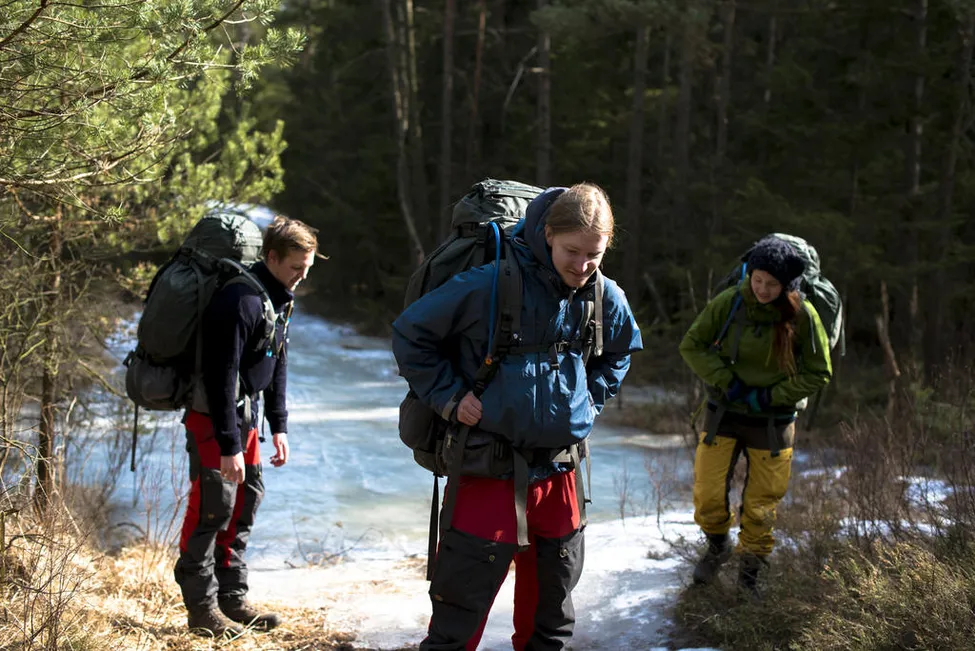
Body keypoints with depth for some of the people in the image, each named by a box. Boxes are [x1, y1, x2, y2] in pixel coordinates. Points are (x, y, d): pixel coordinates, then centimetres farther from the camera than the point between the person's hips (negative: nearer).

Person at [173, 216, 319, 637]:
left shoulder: (280, 299, 7)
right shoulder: (242, 300, -23)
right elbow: (222, 374, -25)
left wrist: (278, 426, 12)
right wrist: (230, 445, -24)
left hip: (244, 413, 9)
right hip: (214, 416, -9)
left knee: (247, 499, 11)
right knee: (213, 506, -6)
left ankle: (232, 598, 19)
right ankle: (202, 608, 2)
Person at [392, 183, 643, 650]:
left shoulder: (606, 298, 0)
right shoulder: (490, 285, -18)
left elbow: (619, 353, 24)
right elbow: (410, 333, -8)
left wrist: (589, 400, 10)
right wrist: (449, 396, -10)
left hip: (559, 468, 5)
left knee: (551, 597, 16)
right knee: (464, 599, -2)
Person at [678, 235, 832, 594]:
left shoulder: (803, 316, -13)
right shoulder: (729, 302, -11)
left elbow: (818, 374, -3)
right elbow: (692, 345, -1)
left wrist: (771, 396, -14)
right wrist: (725, 381, -14)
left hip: (772, 422, -1)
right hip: (724, 414, 1)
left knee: (761, 504, 6)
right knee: (707, 496, -1)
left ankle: (749, 572, 28)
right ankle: (718, 547, 31)